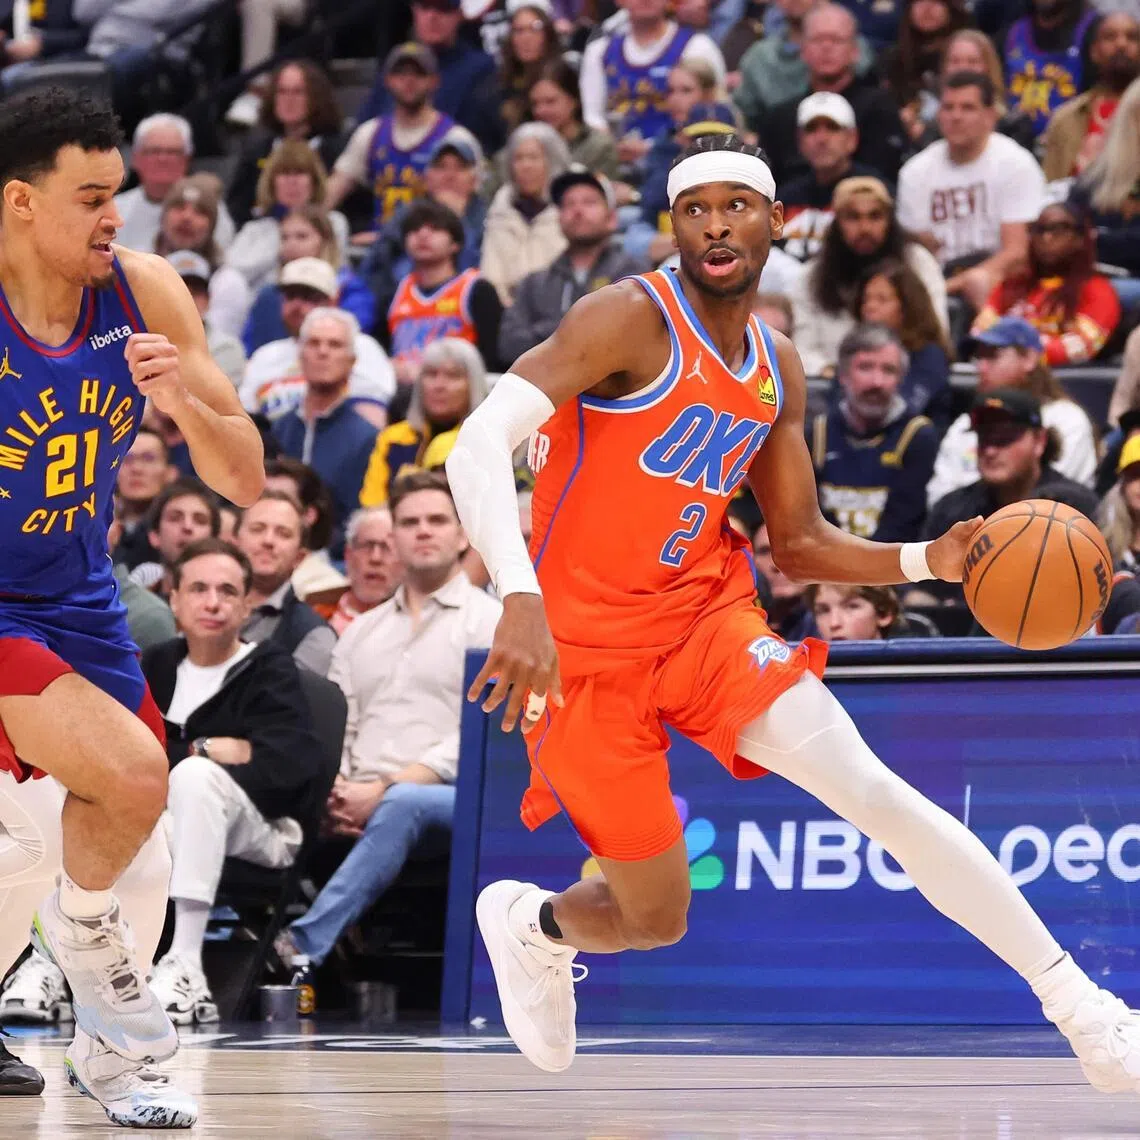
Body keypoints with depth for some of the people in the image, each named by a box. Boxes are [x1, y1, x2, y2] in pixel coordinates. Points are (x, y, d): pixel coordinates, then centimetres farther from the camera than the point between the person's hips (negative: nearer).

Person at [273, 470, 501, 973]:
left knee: (401, 805, -40)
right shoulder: (362, 631, 25)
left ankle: (303, 946, -44)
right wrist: (336, 794, -6)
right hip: (363, 806, 5)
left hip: (452, 804, -4)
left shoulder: (492, 622, 7)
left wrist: (384, 789, -15)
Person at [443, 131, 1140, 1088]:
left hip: (707, 614, 4)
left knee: (871, 788, -18)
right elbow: (478, 446, -27)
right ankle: (528, 921, 39)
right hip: (588, 647, -4)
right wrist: (520, 599, -42)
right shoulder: (631, 321, -16)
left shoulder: (778, 371, 6)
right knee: (656, 920, 2)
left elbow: (800, 545, 14)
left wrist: (926, 561, -5)